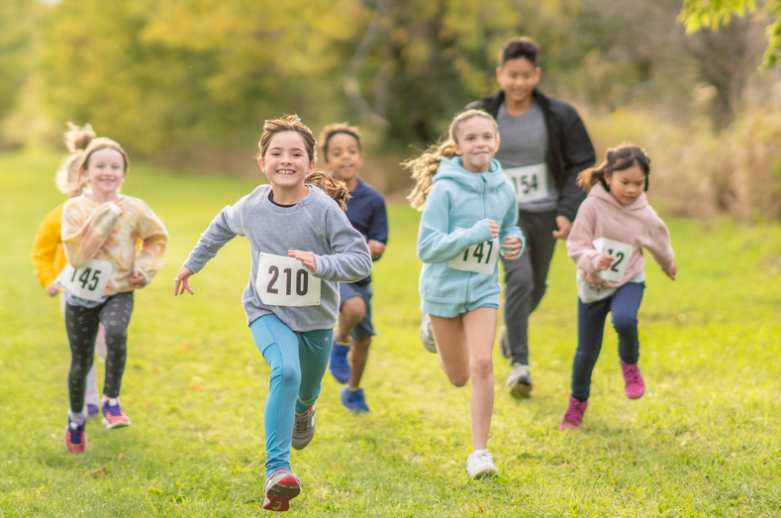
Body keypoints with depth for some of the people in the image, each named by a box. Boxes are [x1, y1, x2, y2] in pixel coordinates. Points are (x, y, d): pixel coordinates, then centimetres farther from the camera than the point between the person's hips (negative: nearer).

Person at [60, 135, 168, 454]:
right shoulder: (75, 209, -9)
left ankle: (111, 401, -16)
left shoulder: (134, 209, -6)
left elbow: (157, 238, 12)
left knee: (116, 333, -32)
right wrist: (102, 219, -23)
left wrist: (146, 267, -4)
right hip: (81, 293, 0)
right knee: (81, 362, 9)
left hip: (118, 292, 0)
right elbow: (77, 255, -20)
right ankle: (76, 417, 35)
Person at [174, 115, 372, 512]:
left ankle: (303, 409, 62)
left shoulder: (324, 210, -21)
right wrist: (192, 263, 22)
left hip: (316, 317, 1)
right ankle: (277, 470, -27)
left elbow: (361, 260, -22)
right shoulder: (251, 207, -12)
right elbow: (223, 226, 12)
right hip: (267, 311, -1)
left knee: (306, 389, 21)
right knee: (285, 371, -27)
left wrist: (320, 264, -39)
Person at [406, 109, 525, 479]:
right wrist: (473, 234, -32)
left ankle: (480, 451, -7)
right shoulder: (445, 189, -18)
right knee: (458, 377, 13)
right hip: (444, 286, -2)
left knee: (482, 364, -15)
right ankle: (434, 330, 48)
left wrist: (513, 244, -7)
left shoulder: (504, 190, -3)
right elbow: (427, 248, -22)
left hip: (483, 286, 2)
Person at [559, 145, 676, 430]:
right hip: (592, 285, 0)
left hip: (628, 282, 0)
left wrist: (669, 265, 31)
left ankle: (630, 364, 0)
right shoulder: (593, 206, -17)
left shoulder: (645, 216, -8)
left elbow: (660, 243, 13)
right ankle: (578, 400, 32)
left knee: (624, 320, -33)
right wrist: (594, 260, -37)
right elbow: (576, 245, -17)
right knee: (587, 350, 5)